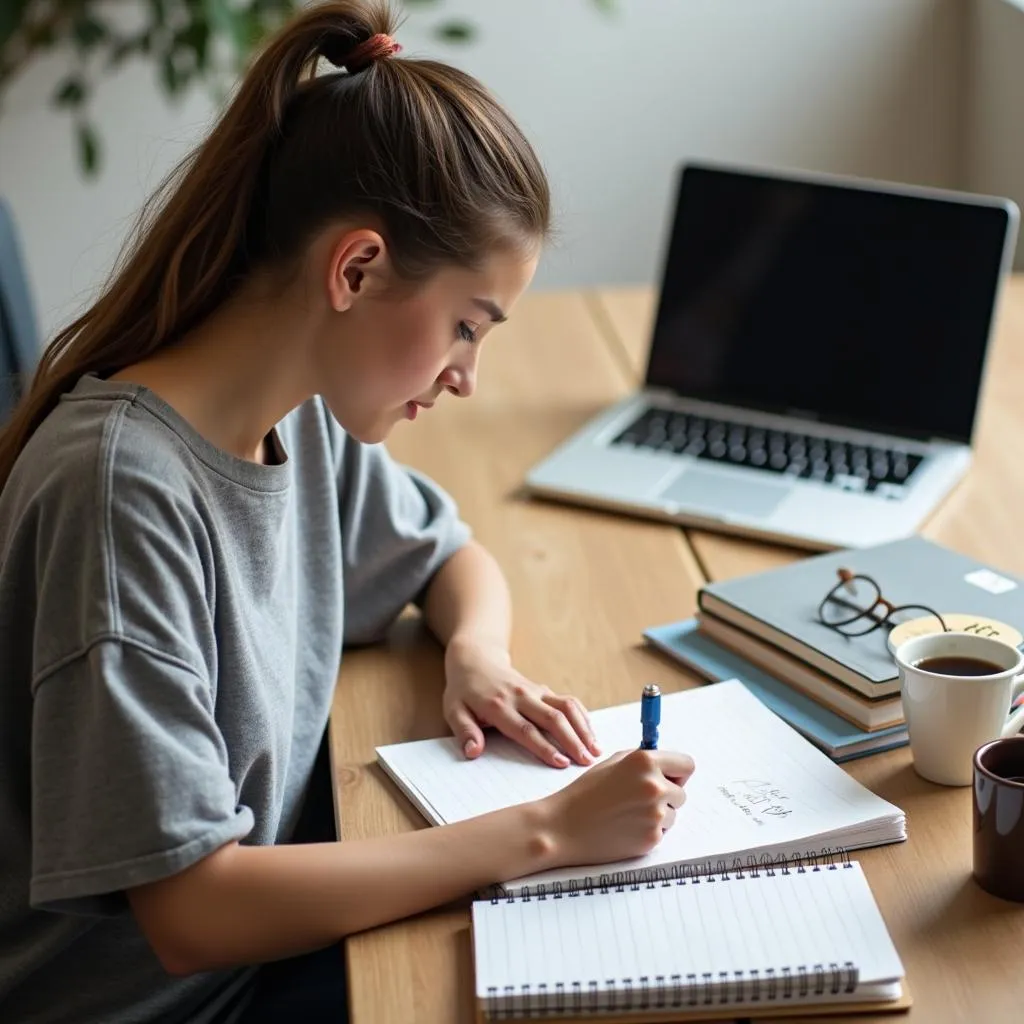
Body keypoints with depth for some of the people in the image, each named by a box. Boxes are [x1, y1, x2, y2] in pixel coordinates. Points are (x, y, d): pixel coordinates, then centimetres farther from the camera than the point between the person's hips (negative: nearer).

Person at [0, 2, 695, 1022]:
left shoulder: (308, 420, -4)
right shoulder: (119, 488, -29)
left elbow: (453, 555, 17)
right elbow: (191, 911, -28)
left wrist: (477, 652, -7)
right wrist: (543, 832, -26)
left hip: (260, 931, 7)